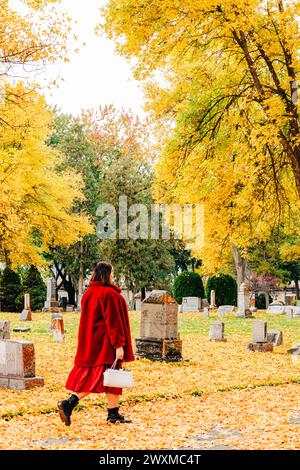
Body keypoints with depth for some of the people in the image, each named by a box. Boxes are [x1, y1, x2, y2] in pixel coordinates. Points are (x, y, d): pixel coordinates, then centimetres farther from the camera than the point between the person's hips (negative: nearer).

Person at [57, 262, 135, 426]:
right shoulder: (109, 294, -14)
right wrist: (119, 344, -18)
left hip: (90, 342, 9)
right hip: (106, 343, -9)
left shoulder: (88, 293, 12)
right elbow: (113, 321, -18)